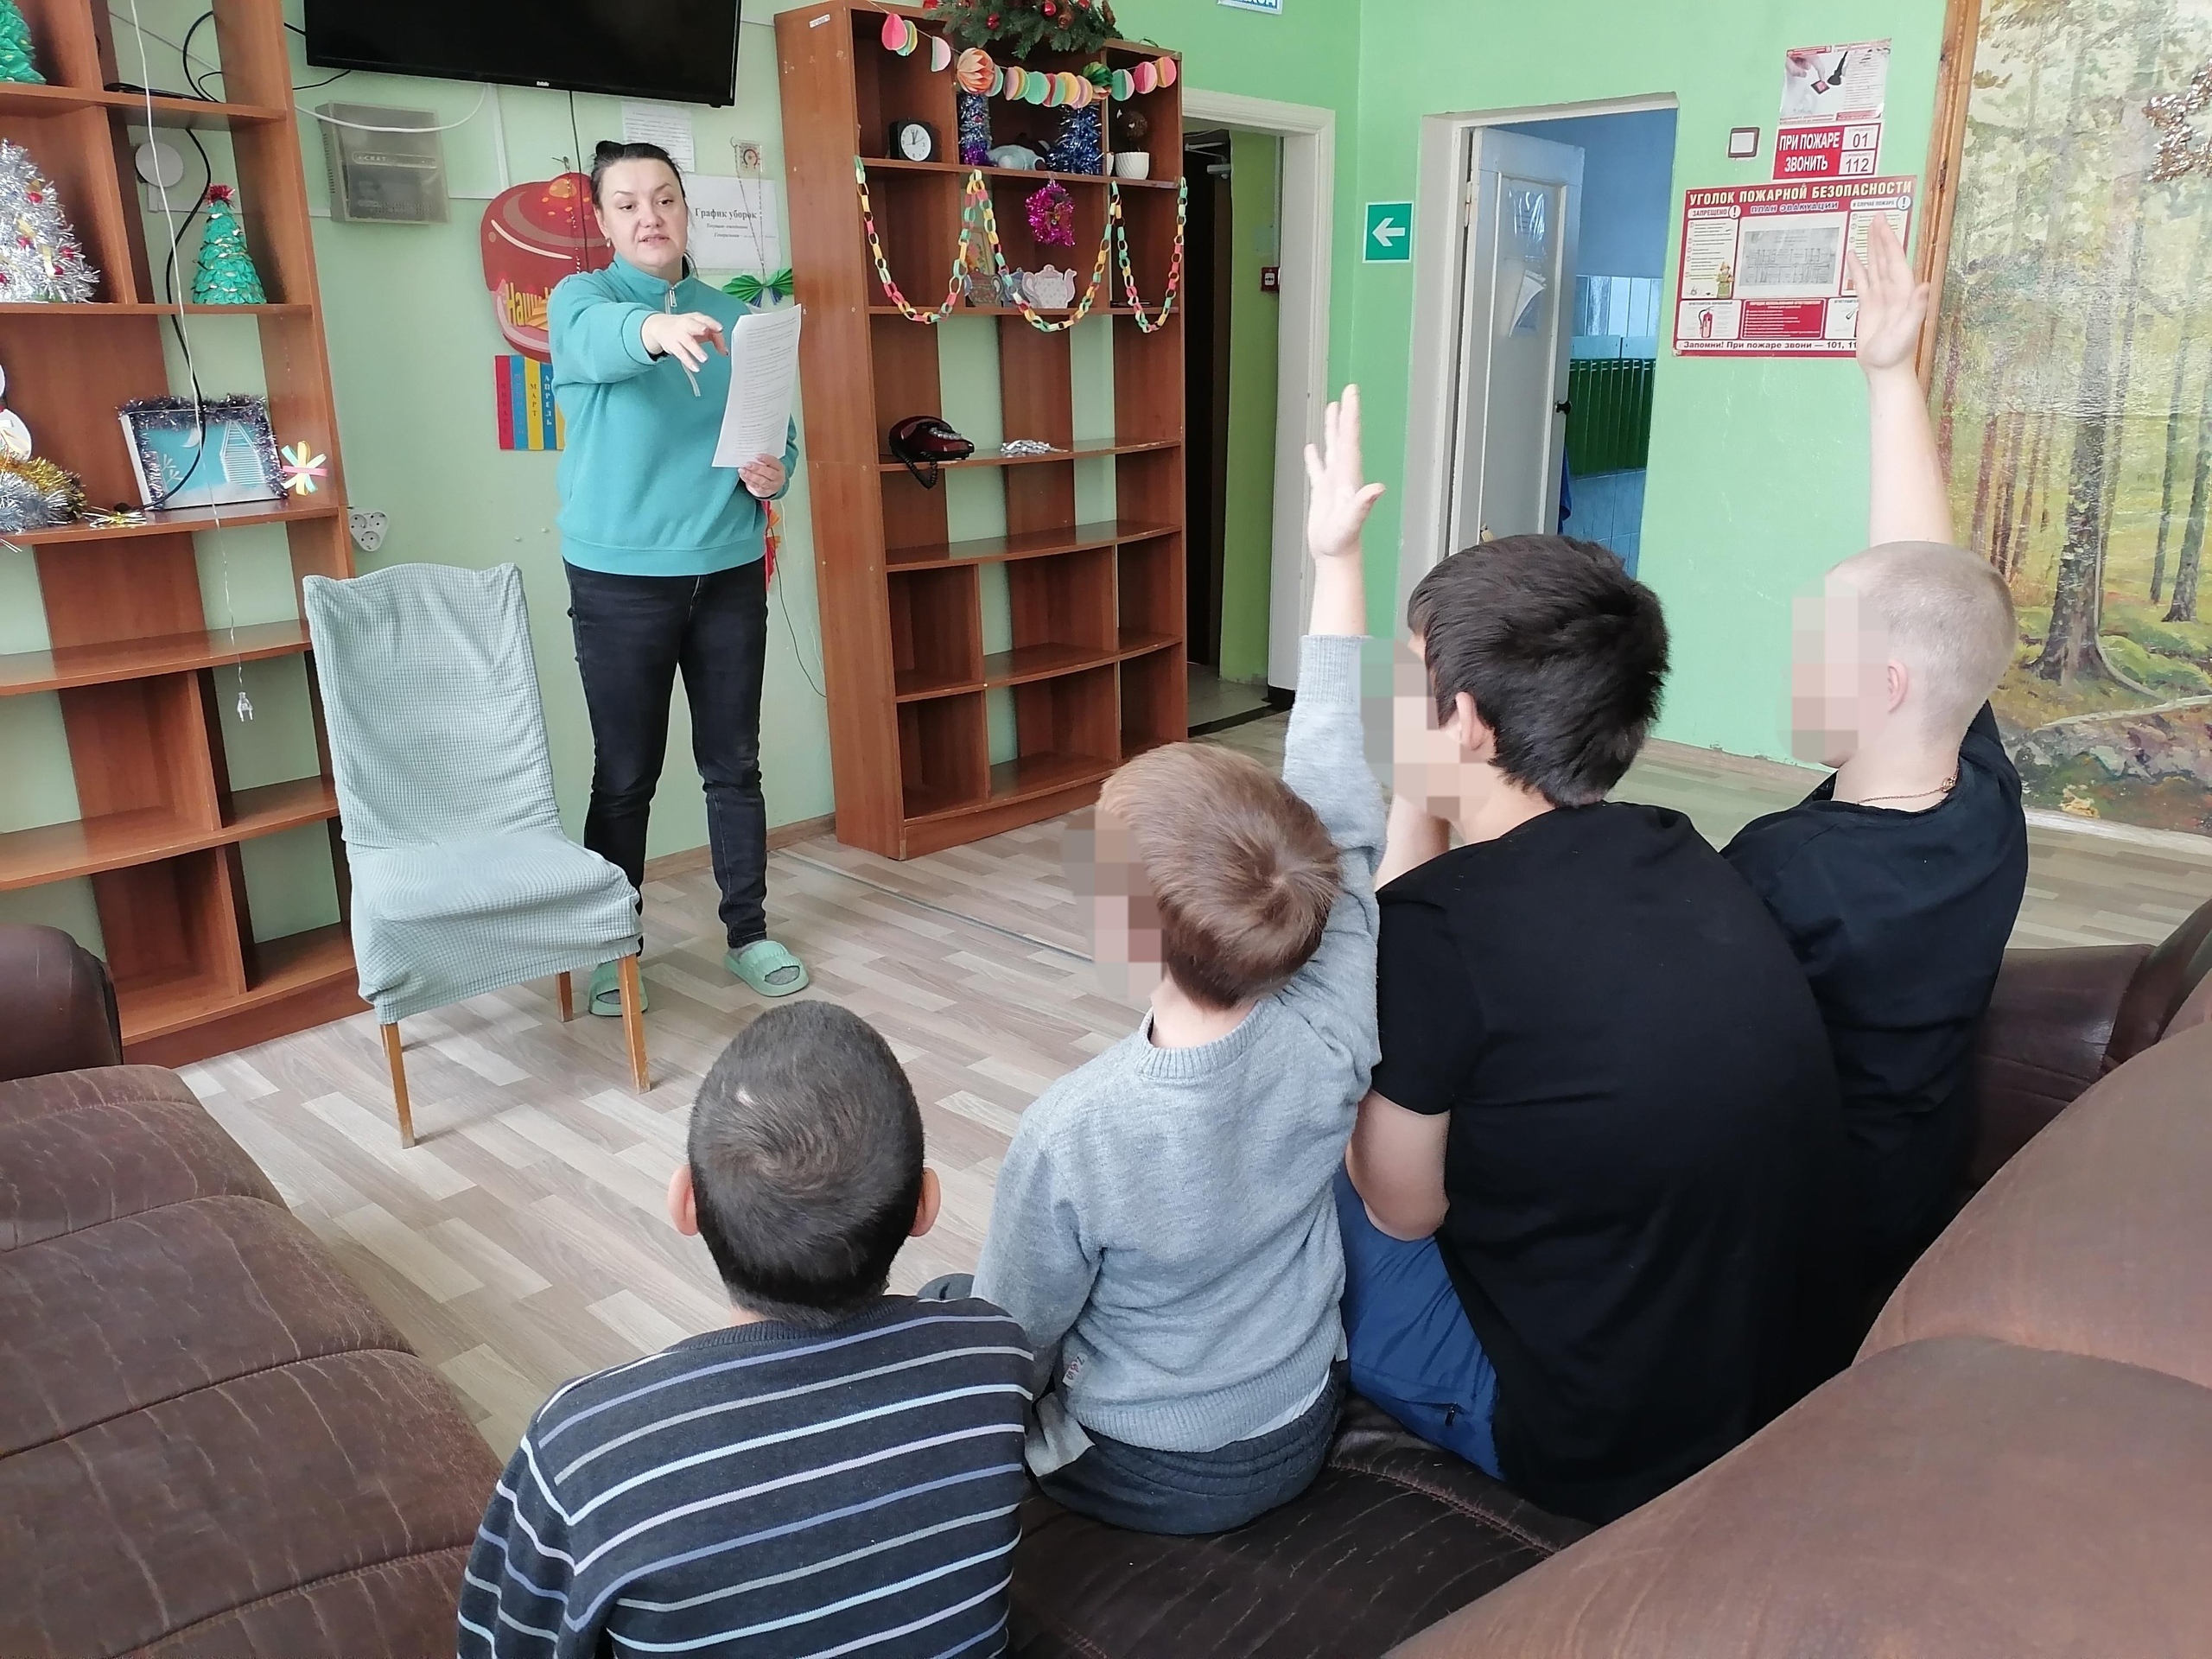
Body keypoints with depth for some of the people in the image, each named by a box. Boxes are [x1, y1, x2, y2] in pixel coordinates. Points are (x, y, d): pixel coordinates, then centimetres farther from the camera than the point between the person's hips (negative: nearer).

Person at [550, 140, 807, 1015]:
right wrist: (653, 329, -50)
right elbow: (596, 340, -27)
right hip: (620, 580, -3)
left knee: (734, 765, 9)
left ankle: (749, 931, 22)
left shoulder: (733, 315, 11)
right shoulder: (580, 298, -2)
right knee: (624, 778, 4)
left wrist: (774, 470, -10)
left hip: (729, 572, 3)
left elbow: (778, 430, 14)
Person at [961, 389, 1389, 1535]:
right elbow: (1338, 811, -17)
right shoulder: (1333, 1035, -26)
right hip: (1299, 1440, 4)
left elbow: (1012, 1343, -19)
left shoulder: (1073, 1131, -35)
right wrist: (1337, 560, -12)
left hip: (1141, 1479, -3)